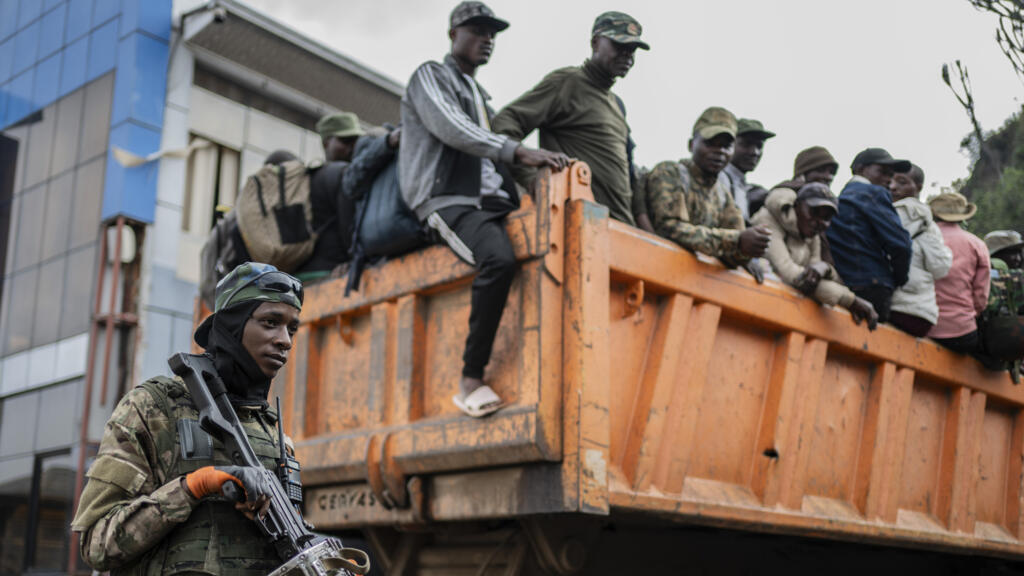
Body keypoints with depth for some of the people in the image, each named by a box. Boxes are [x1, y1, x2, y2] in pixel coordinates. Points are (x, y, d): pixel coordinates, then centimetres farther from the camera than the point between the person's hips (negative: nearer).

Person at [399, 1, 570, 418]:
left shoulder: (481, 96, 33)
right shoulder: (431, 77, 9)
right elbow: (451, 128, -12)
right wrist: (518, 152, -24)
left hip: (491, 202, 8)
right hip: (450, 200, -7)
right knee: (500, 258, -36)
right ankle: (471, 382, -30)